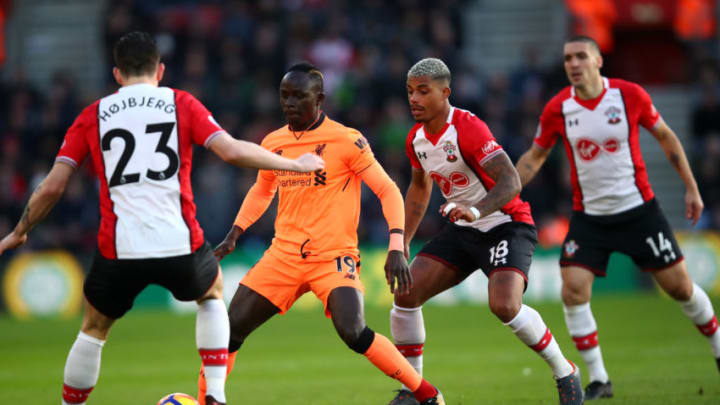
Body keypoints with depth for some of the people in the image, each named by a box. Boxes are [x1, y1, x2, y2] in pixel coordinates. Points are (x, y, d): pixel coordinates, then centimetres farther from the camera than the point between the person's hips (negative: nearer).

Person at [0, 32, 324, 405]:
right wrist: (295, 165, 7)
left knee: (93, 330, 24)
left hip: (118, 251, 0)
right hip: (180, 246, 0)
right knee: (211, 293, 31)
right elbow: (232, 151, -4)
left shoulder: (93, 116, 10)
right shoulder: (182, 104, 7)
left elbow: (52, 187, 7)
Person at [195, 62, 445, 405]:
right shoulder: (273, 143, 7)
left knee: (353, 331, -26)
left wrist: (396, 248, -16)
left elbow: (387, 190, -6)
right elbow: (261, 191, 26)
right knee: (231, 328, -3)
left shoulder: (346, 141, -9)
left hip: (334, 256, -5)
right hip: (284, 256, 5)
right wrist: (233, 236, 16)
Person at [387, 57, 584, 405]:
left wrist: (477, 210, -47)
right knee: (406, 294, -6)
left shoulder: (468, 128, -22)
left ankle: (565, 373, -7)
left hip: (506, 225, -8)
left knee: (504, 305, -29)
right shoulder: (416, 138, 3)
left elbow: (510, 182, -30)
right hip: (462, 230, 8)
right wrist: (402, 242, 18)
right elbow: (419, 187, 23)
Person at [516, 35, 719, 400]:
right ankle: (598, 379, -3)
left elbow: (666, 137, 4)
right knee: (573, 290, -15)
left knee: (679, 286, 1)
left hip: (639, 209, -1)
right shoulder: (558, 108, -7)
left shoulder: (629, 95, -10)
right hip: (588, 216, 1)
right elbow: (534, 157, 7)